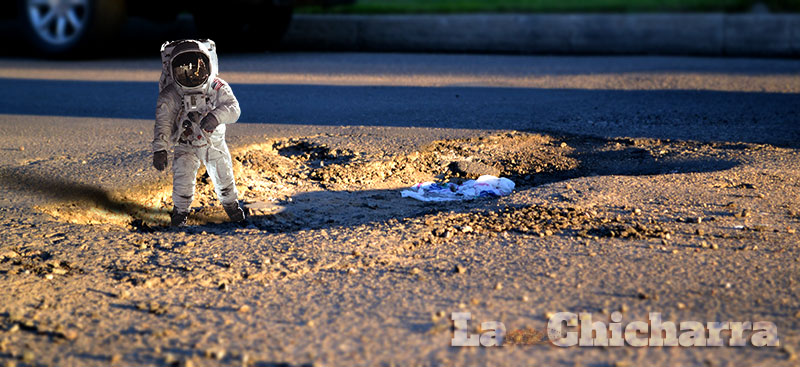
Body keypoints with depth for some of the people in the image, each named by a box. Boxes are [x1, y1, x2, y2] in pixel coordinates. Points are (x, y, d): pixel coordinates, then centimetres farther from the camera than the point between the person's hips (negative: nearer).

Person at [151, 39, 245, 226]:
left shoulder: (218, 89, -18)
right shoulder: (170, 97, -20)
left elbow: (233, 108, -27)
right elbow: (163, 123, -21)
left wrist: (216, 116, -48)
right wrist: (160, 149, -31)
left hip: (214, 142, 2)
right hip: (185, 146, -1)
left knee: (223, 176, 11)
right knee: (182, 178, -15)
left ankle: (230, 203, 41)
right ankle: (180, 209, 12)